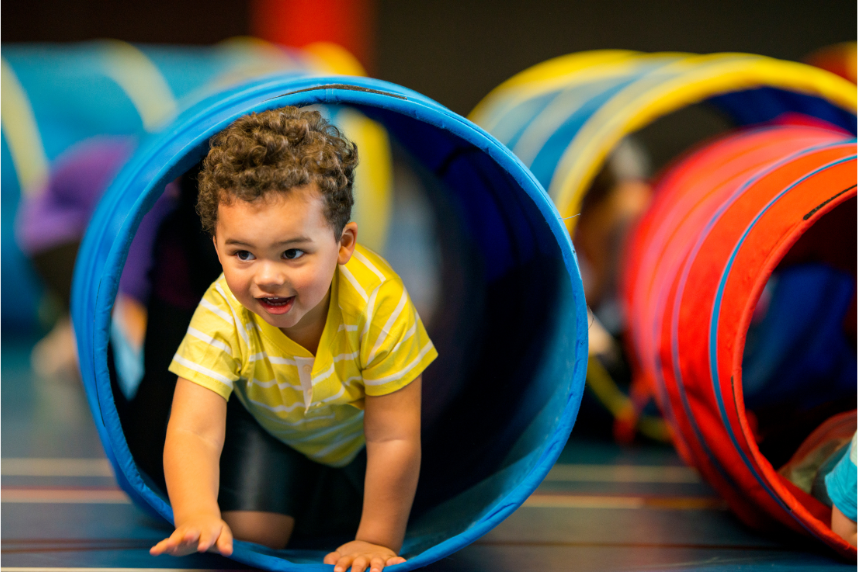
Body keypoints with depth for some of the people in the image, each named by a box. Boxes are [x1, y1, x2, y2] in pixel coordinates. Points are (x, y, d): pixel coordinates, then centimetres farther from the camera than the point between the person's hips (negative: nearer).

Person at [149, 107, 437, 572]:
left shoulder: (378, 304, -41)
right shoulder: (222, 315, -37)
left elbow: (393, 439, -32)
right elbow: (192, 432, -42)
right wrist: (197, 516, -62)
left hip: (357, 426, 0)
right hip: (268, 426, 0)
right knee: (250, 534, -13)